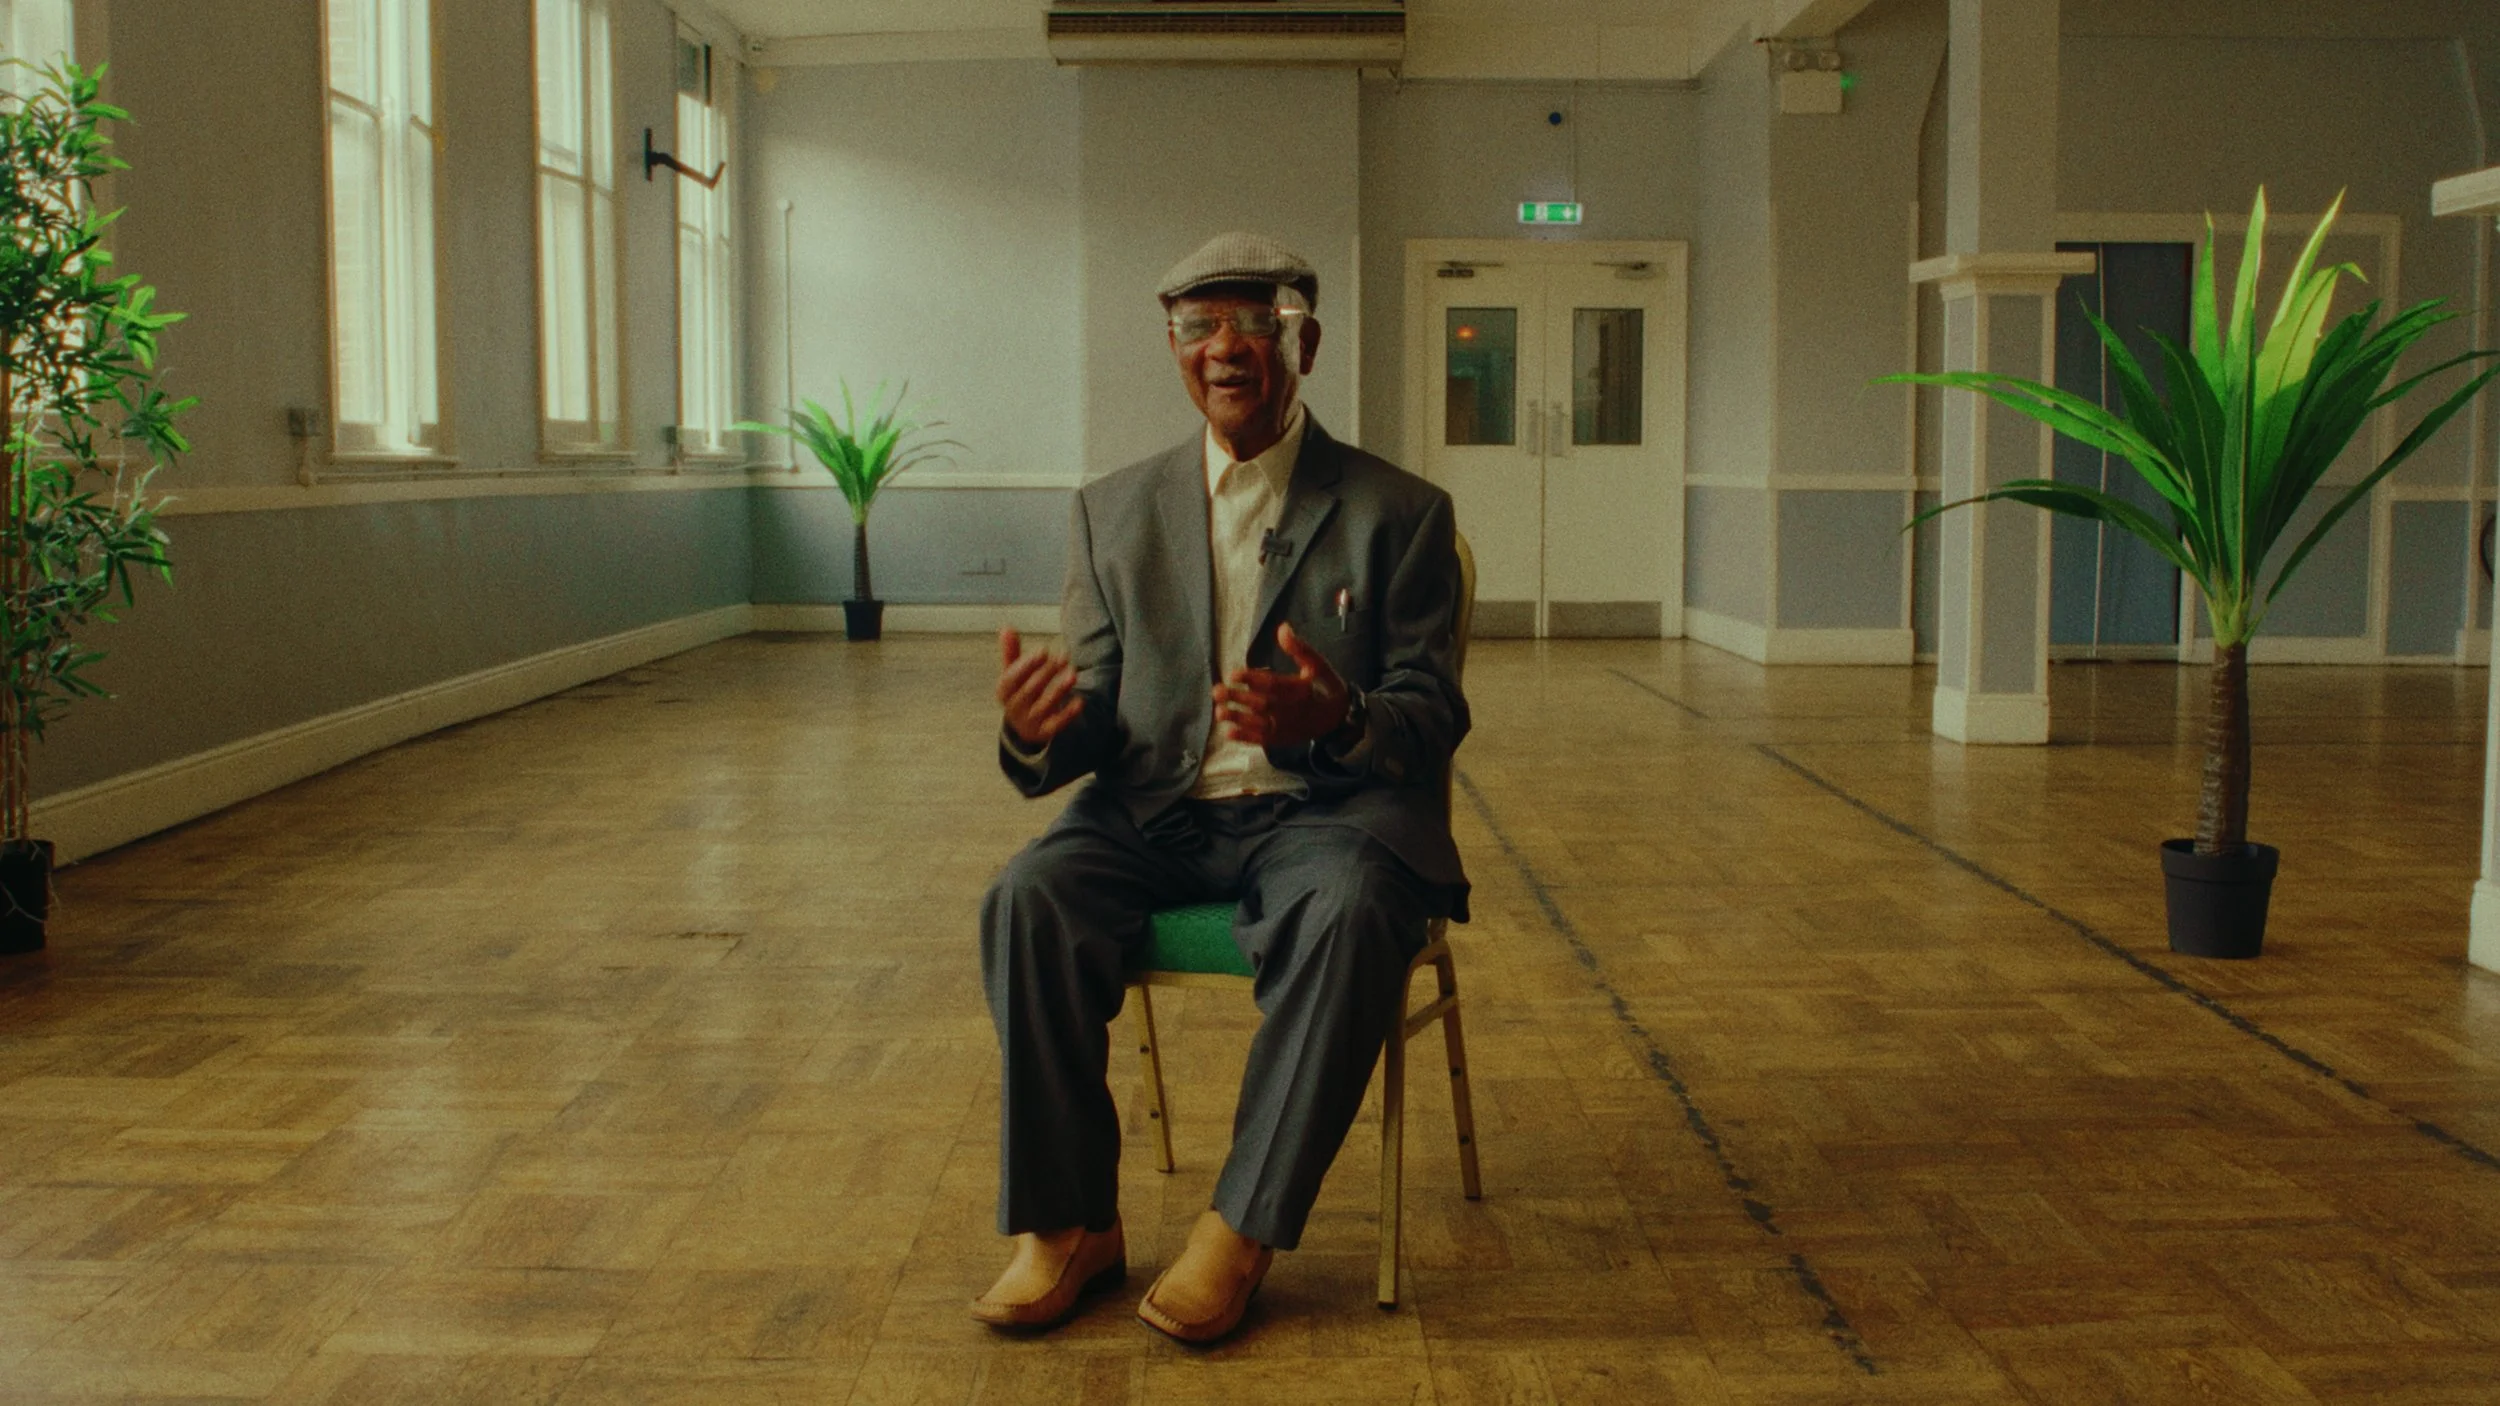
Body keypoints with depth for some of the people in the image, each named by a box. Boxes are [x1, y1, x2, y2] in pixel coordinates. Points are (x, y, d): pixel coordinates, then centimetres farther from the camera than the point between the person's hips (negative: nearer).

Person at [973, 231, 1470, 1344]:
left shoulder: (1401, 512, 5)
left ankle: (1239, 1232, -22)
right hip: (1156, 811, 3)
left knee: (1351, 914, -36)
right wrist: (1039, 731, -17)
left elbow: (1433, 716, -1)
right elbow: (1096, 714, 10)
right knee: (1029, 897, -27)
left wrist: (1338, 722, -26)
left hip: (1321, 810, -2)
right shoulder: (1114, 510, 13)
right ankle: (1068, 1223, -15)